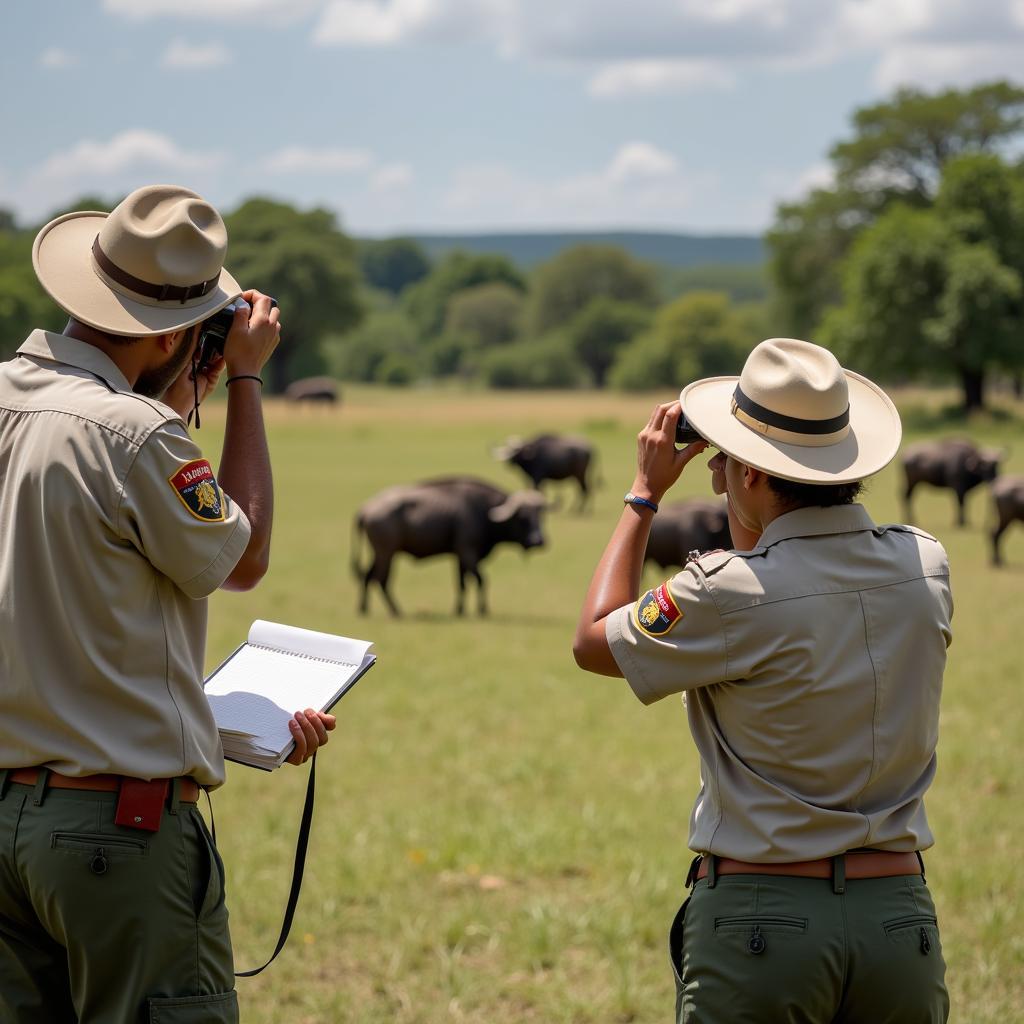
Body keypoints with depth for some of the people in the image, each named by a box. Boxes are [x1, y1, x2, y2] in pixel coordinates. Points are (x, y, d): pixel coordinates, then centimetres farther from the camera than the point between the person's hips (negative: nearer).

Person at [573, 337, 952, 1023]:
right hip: (901, 915, 5)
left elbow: (594, 641, 2)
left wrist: (644, 494, 7)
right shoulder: (926, 567, 0)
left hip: (759, 918, -5)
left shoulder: (733, 594, -17)